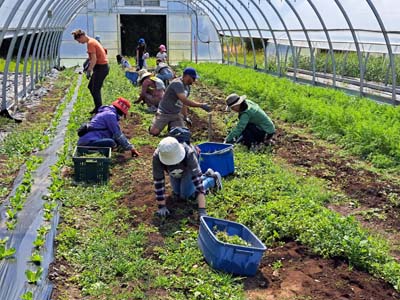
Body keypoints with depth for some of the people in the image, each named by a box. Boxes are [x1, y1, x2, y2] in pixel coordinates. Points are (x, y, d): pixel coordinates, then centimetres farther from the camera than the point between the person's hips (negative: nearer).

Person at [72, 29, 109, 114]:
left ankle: (99, 109, -1)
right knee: (91, 87, 17)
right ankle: (98, 107, 22)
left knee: (95, 90, -6)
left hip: (101, 67, -10)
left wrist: (89, 70, -23)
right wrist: (89, 67, 19)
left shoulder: (90, 43, -16)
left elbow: (94, 59, -23)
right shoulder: (92, 41, 14)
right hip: (102, 66, 10)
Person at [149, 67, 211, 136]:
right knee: (154, 132, -14)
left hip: (177, 114, 7)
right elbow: (185, 101, -31)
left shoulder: (187, 87, 7)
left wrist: (185, 117, 14)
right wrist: (201, 105, -30)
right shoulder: (177, 83, -22)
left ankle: (171, 125, 19)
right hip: (164, 113, -7)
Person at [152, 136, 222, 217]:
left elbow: (197, 178, -49)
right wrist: (161, 206, -32)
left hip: (188, 169, -3)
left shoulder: (189, 154, -46)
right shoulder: (157, 157, -42)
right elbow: (158, 181, -34)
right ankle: (206, 176, 31)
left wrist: (202, 210, -53)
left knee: (185, 195, -11)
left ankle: (213, 179, 9)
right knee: (178, 194, 16)